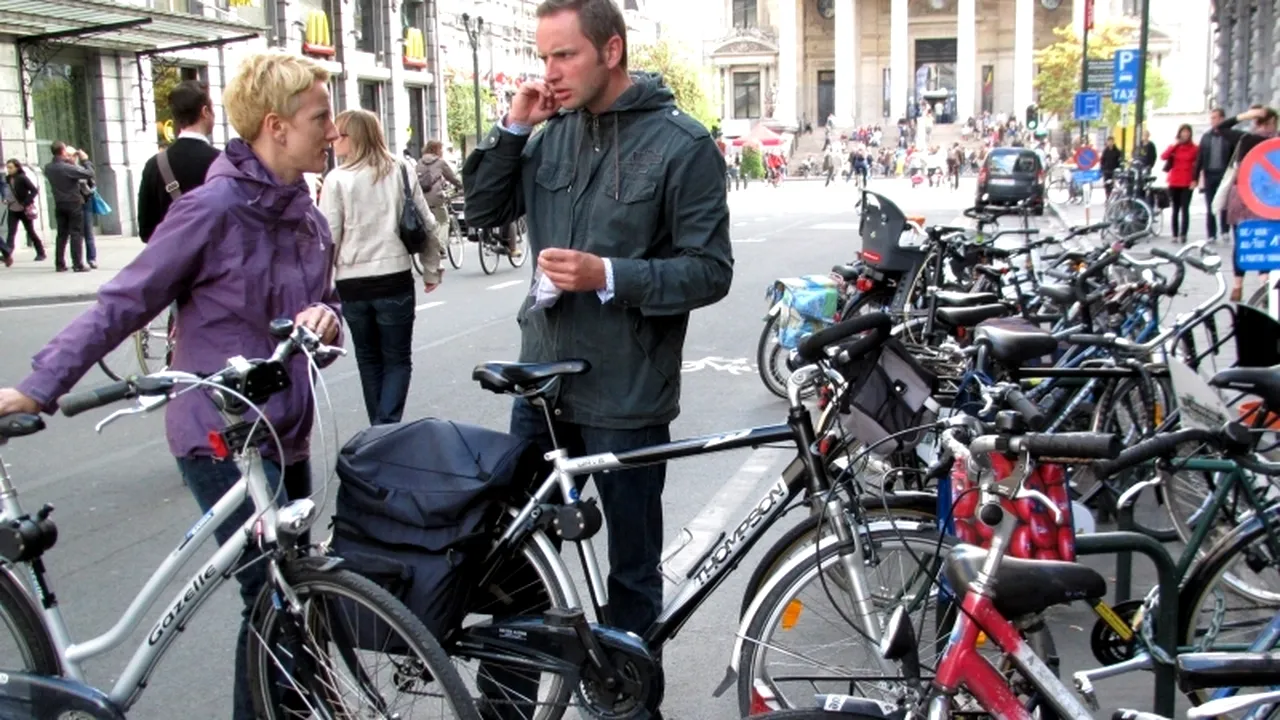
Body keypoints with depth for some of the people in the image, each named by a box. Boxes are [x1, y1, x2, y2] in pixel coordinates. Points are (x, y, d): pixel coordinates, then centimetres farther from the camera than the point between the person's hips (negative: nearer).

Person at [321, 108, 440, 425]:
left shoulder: (337, 179, -5)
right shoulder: (402, 170, 2)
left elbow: (329, 237, -7)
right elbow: (426, 224, 4)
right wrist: (432, 269, 14)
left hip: (352, 283, 0)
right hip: (394, 279, 0)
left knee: (369, 359, 17)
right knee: (397, 359, 9)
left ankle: (379, 430, 21)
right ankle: (387, 426, -7)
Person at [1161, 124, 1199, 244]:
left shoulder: (1194, 148, 2)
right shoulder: (1174, 147, 9)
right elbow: (1163, 157, -7)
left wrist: (1195, 180, -10)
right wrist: (1173, 146, -14)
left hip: (1187, 184, -3)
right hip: (1174, 183, 3)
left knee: (1185, 209, -8)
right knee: (1175, 209, 6)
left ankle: (1183, 235, -10)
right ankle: (1175, 235, 9)